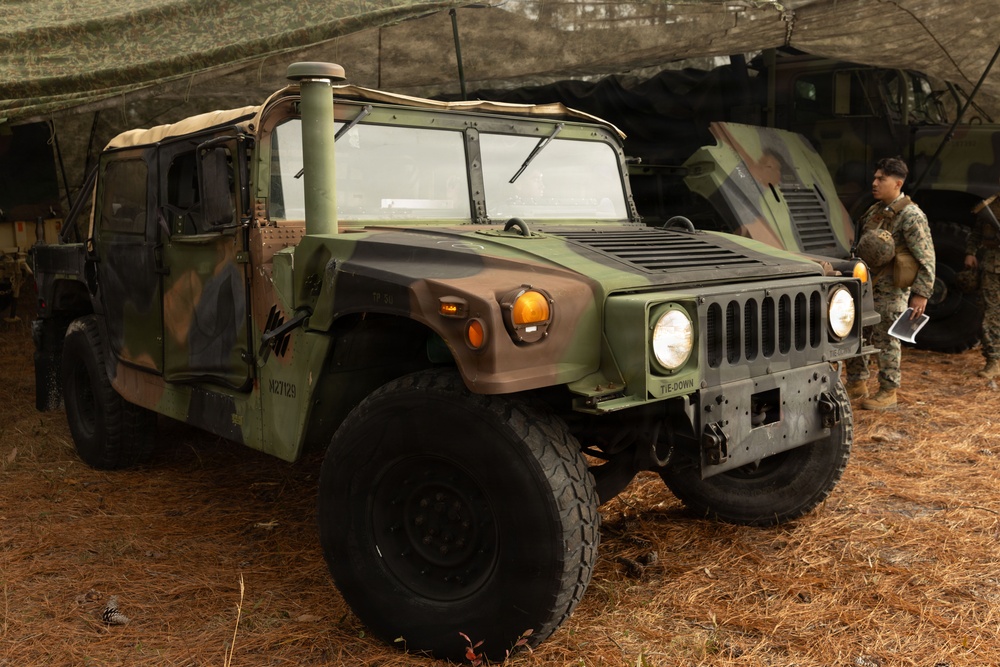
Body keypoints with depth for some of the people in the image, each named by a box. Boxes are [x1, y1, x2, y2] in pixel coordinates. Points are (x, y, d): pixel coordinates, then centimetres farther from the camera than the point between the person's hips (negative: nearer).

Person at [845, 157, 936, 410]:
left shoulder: (911, 215, -13)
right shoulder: (875, 210, 10)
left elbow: (926, 258, -15)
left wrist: (921, 293, -18)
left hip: (891, 288, -8)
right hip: (867, 283, 8)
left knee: (885, 339, -1)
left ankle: (888, 392, 13)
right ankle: (856, 386, 22)